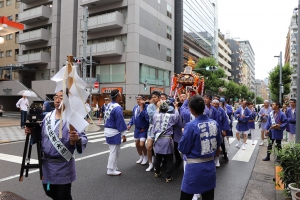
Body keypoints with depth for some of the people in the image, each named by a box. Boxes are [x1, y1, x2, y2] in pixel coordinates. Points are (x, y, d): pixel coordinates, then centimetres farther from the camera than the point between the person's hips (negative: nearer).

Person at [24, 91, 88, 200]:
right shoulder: (48, 116, 4)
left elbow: (84, 139, -21)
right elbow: (42, 136, 15)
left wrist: (78, 139, -42)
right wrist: (32, 132, -3)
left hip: (63, 166, -6)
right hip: (46, 163, 6)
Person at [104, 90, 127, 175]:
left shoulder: (109, 105, 6)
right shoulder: (117, 108, -20)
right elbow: (121, 122, -19)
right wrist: (123, 134, -12)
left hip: (107, 130, 9)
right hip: (114, 132, -9)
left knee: (113, 151, 19)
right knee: (114, 152, 3)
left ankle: (113, 167, 29)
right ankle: (111, 170, 12)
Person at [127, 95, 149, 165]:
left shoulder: (146, 107, -21)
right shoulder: (135, 107, 1)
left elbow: (144, 116, -36)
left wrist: (141, 106, -34)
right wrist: (130, 124, 2)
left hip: (144, 129, -7)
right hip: (137, 128, 7)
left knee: (141, 144, -11)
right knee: (137, 144, 15)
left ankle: (145, 157, 17)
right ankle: (141, 157, 37)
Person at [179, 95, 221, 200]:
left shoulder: (191, 126, -19)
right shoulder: (215, 123, -2)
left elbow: (183, 149, -12)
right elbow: (217, 144, 10)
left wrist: (184, 134, 3)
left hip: (194, 167, -5)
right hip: (210, 165, 6)